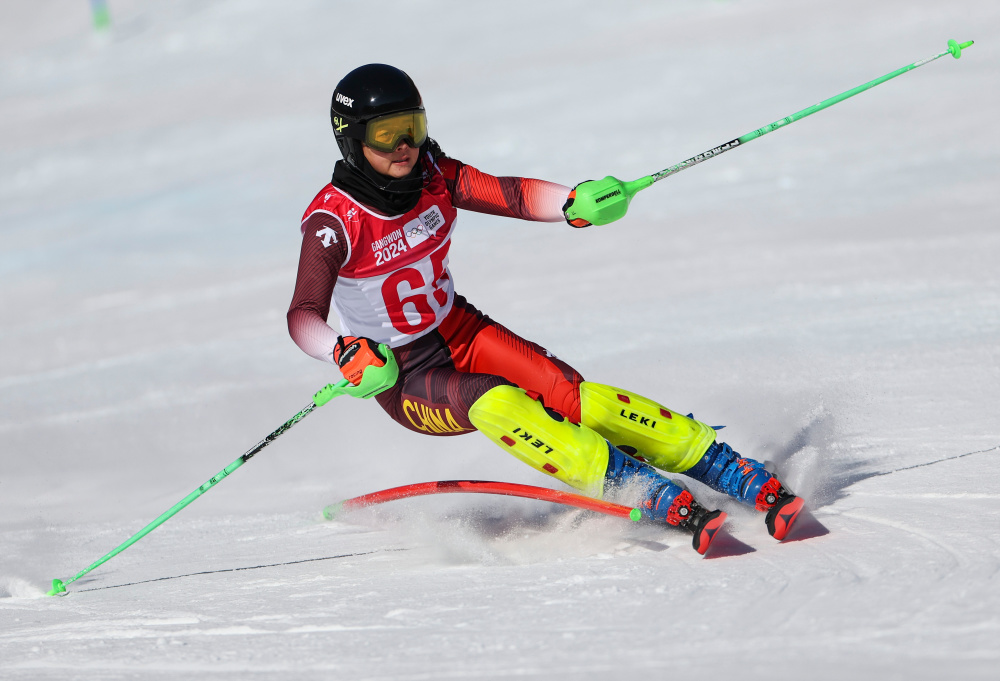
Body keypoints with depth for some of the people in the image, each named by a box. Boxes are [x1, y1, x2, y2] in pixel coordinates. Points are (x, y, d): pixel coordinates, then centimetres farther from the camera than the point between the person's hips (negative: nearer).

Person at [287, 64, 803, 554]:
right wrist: (345, 352, -51)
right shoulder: (333, 222, -20)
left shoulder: (432, 176, -7)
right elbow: (304, 318, -31)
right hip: (404, 378, -4)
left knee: (573, 397, -20)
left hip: (461, 332, 4)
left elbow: (513, 196, -18)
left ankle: (752, 482, -28)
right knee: (493, 404, -34)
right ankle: (666, 503, -44)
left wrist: (573, 203, -39)